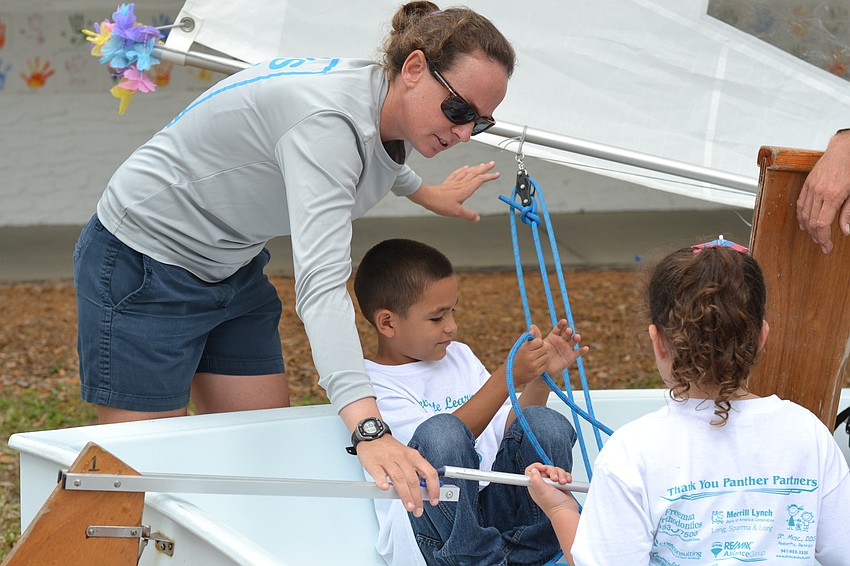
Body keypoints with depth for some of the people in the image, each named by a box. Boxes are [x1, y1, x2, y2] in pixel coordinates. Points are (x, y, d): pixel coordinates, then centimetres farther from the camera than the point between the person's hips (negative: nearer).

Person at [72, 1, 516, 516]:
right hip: (143, 264, -9)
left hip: (233, 270, 9)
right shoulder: (329, 119, -34)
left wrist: (426, 193, 37)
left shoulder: (384, 109, -6)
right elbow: (321, 286, -46)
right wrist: (370, 431, -55)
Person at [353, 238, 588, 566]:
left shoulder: (459, 357, 19)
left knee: (546, 424, -17)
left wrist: (540, 377, 2)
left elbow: (510, 430, 17)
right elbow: (444, 440, -18)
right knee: (441, 432, -34)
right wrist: (507, 377, -22)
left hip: (490, 507, 6)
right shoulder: (371, 384, -4)